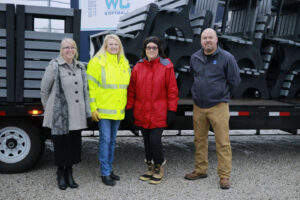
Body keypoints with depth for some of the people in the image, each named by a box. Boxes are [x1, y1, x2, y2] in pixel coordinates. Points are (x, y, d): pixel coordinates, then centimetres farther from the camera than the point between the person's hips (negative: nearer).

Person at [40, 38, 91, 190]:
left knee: (74, 145, 9)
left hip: (77, 116, 5)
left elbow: (85, 90, 16)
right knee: (61, 144, 3)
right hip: (59, 115, -4)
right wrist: (48, 108, 8)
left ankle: (69, 172, 24)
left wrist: (86, 111, 12)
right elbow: (44, 89, 3)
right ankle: (61, 173, 20)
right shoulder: (54, 66, -4)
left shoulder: (80, 67, 12)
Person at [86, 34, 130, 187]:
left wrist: (124, 106, 13)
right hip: (103, 110, -6)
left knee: (112, 140, 14)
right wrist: (93, 108, -13)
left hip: (118, 110, 6)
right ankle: (105, 174, 6)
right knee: (105, 140, -3)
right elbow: (91, 87, -9)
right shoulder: (97, 62, -7)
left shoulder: (124, 63, 11)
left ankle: (109, 169, 26)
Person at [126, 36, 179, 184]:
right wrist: (130, 109, 6)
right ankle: (151, 168, 30)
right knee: (147, 142, 12)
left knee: (155, 140, -8)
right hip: (141, 114, 4)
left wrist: (171, 110, -7)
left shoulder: (166, 67, -2)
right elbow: (131, 90, 9)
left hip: (159, 114, -4)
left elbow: (172, 90, -3)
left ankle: (159, 168, 17)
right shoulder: (138, 67, 6)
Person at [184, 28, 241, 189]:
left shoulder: (227, 58, -6)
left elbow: (234, 81, 0)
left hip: (218, 106, -4)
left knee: (222, 142, -3)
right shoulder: (195, 58, 7)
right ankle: (200, 170, 27)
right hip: (198, 106, 5)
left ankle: (224, 176, 7)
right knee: (199, 140, 13)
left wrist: (222, 94, 8)